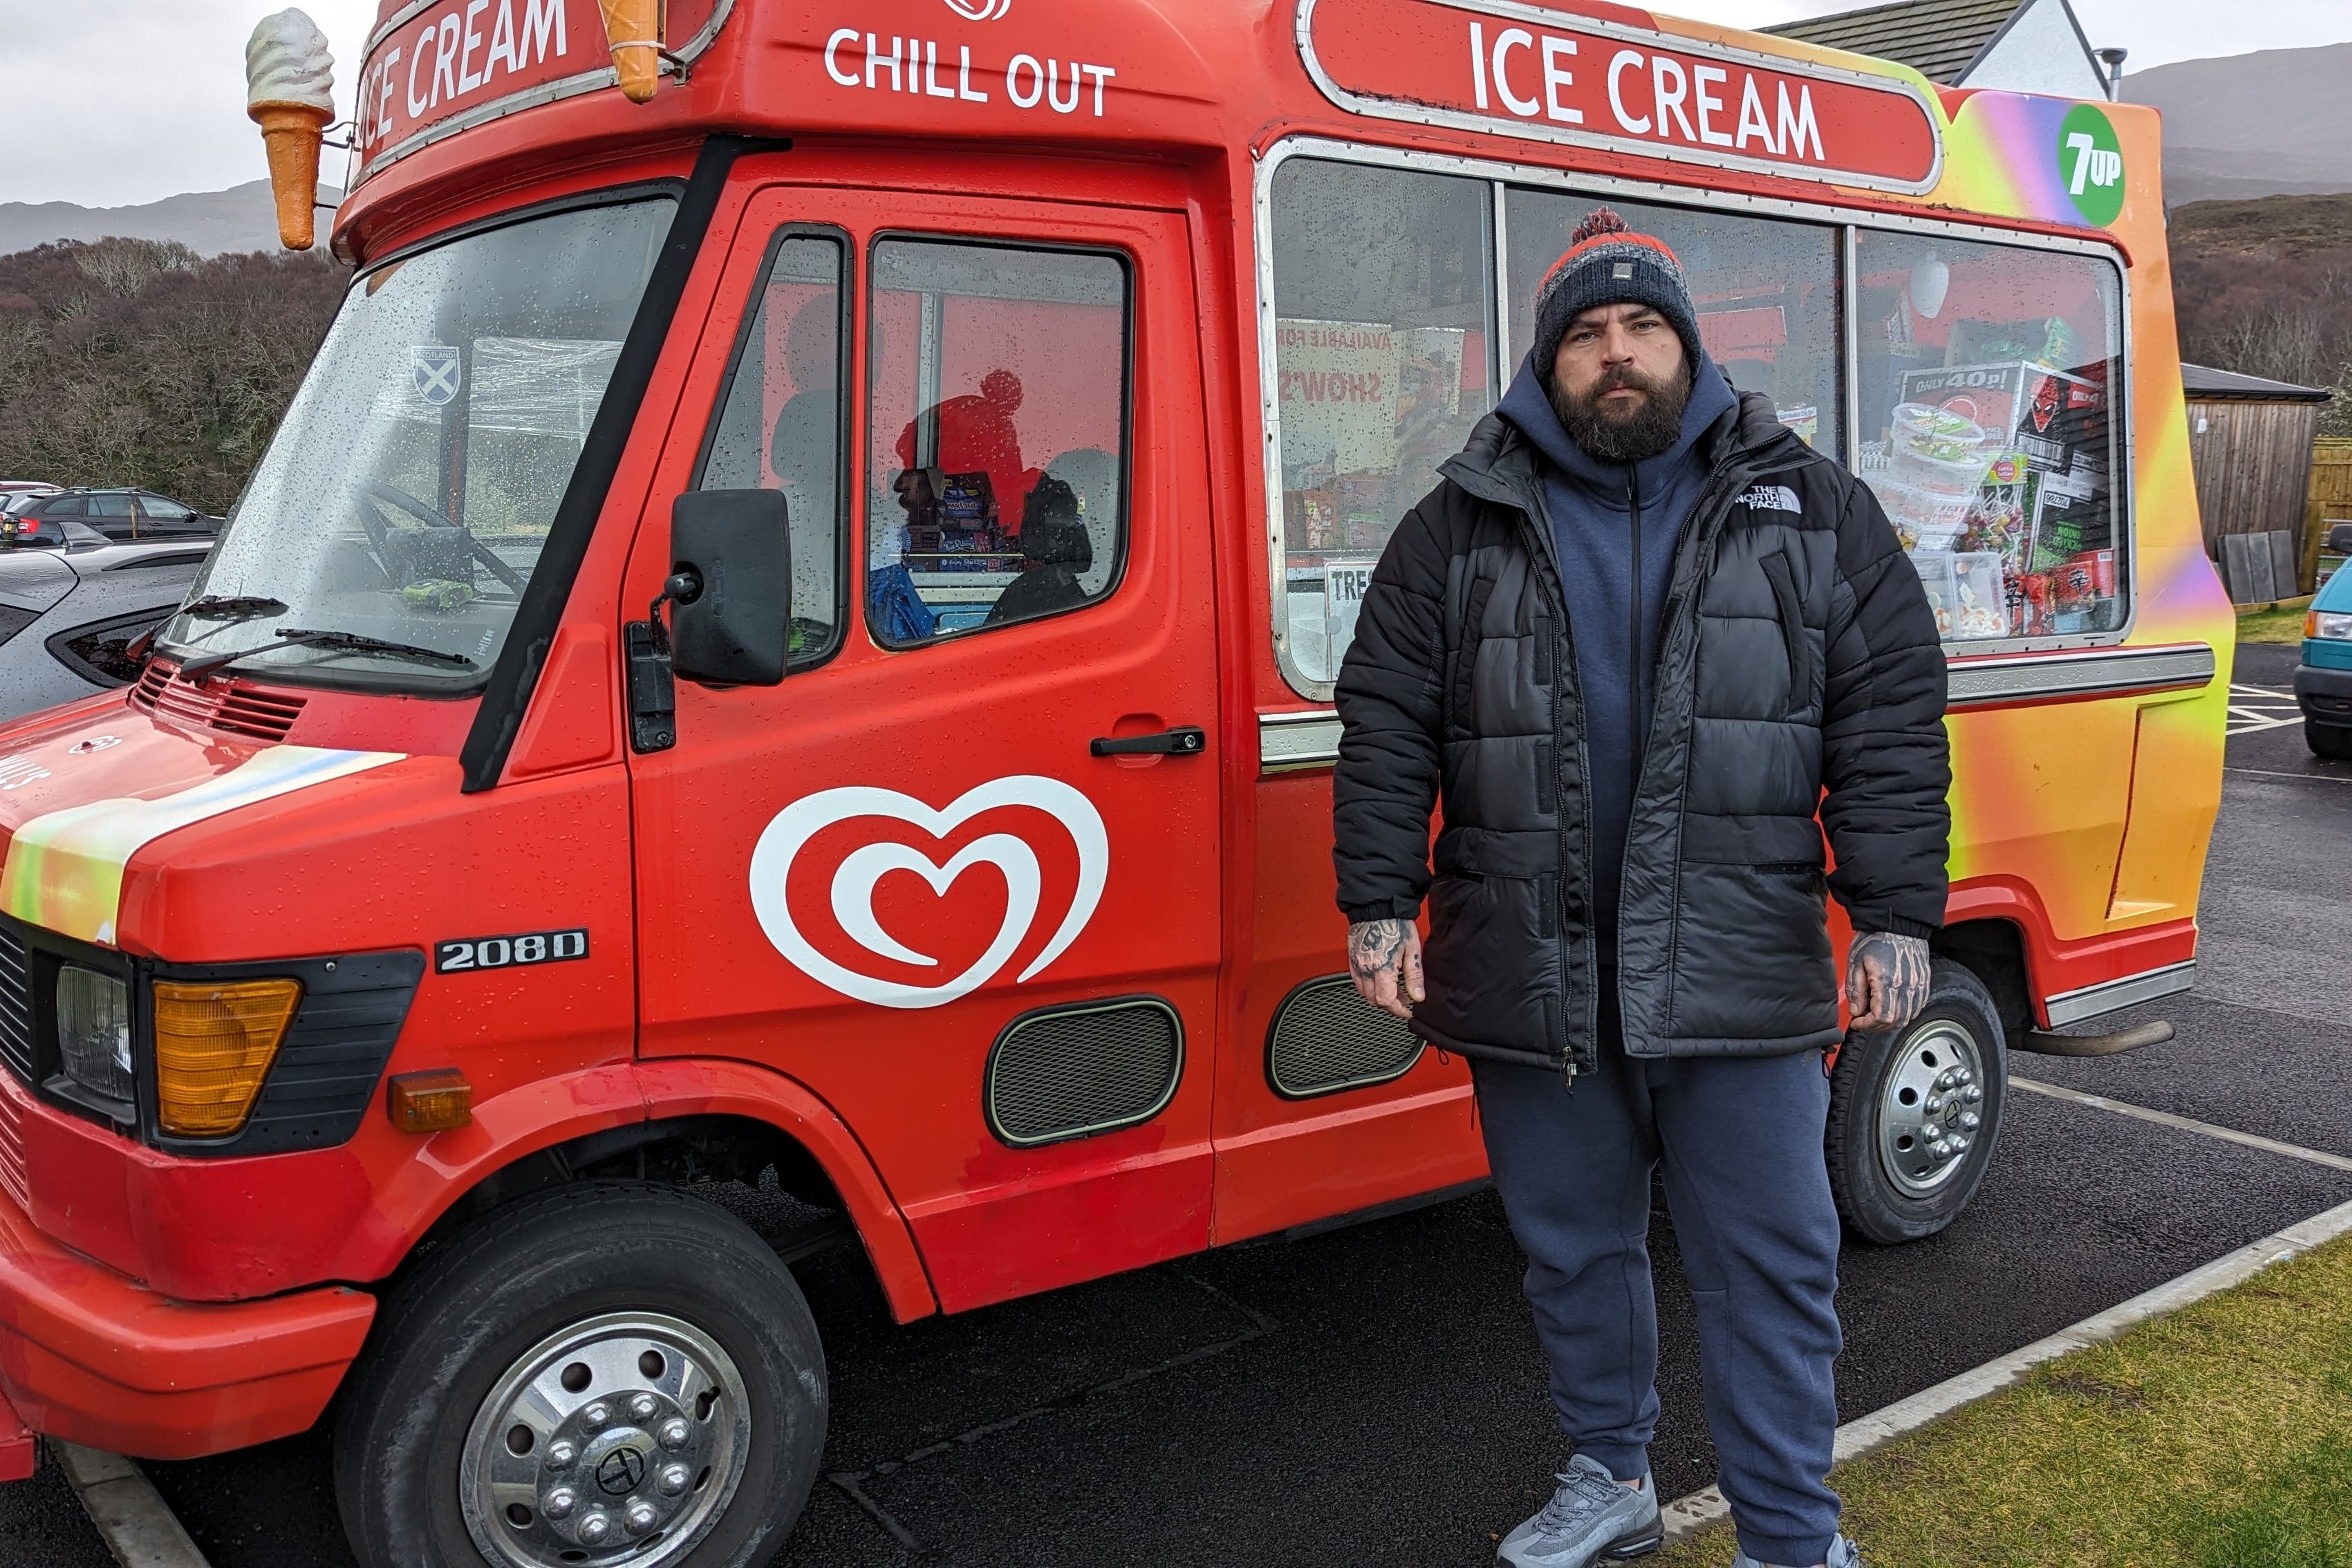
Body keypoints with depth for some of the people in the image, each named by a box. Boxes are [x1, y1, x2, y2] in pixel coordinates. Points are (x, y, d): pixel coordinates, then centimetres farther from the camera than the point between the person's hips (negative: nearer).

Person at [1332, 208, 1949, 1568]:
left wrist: (1896, 918, -5)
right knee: (1577, 1249, 16)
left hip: (1738, 980, -1)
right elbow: (1385, 724, 6)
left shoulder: (1811, 510, 5)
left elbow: (1892, 723, 2)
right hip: (1531, 979, 2)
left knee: (1772, 1262, 6)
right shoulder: (1463, 527, 6)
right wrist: (1379, 903, 0)